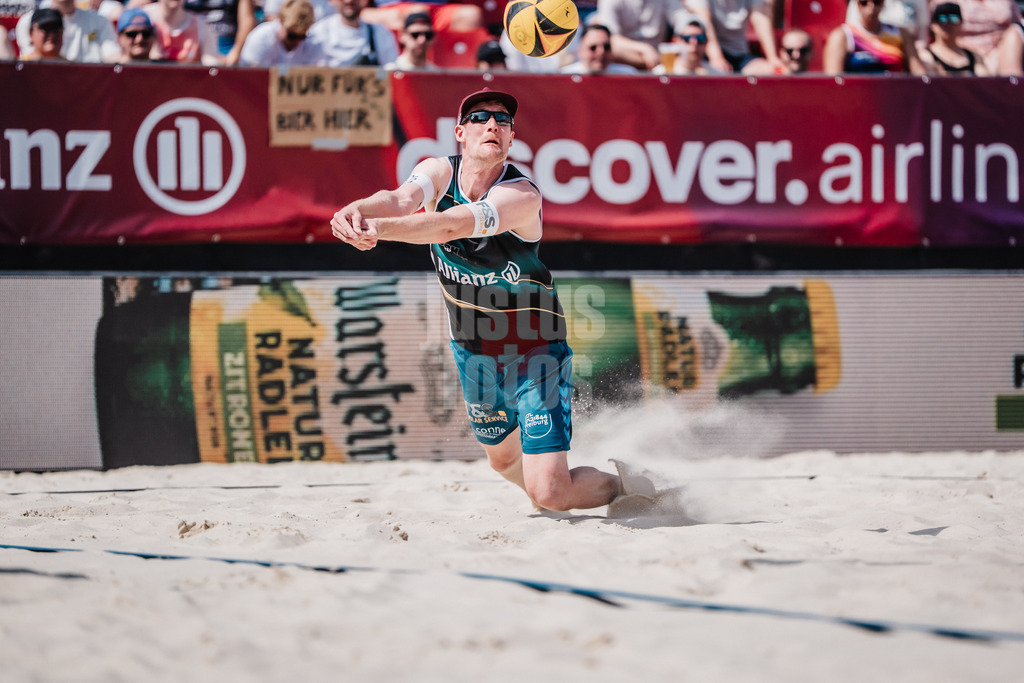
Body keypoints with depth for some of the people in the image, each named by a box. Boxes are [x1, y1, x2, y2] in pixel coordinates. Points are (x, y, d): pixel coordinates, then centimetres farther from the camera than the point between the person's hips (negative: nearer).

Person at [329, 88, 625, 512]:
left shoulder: (522, 195, -25)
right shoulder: (440, 173, -9)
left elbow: (453, 225, -41)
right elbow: (402, 198, -31)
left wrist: (380, 228, -56)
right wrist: (357, 210, -55)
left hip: (534, 347, -6)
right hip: (471, 347, 6)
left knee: (548, 493, -14)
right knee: (504, 461, 24)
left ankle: (619, 485, 16)